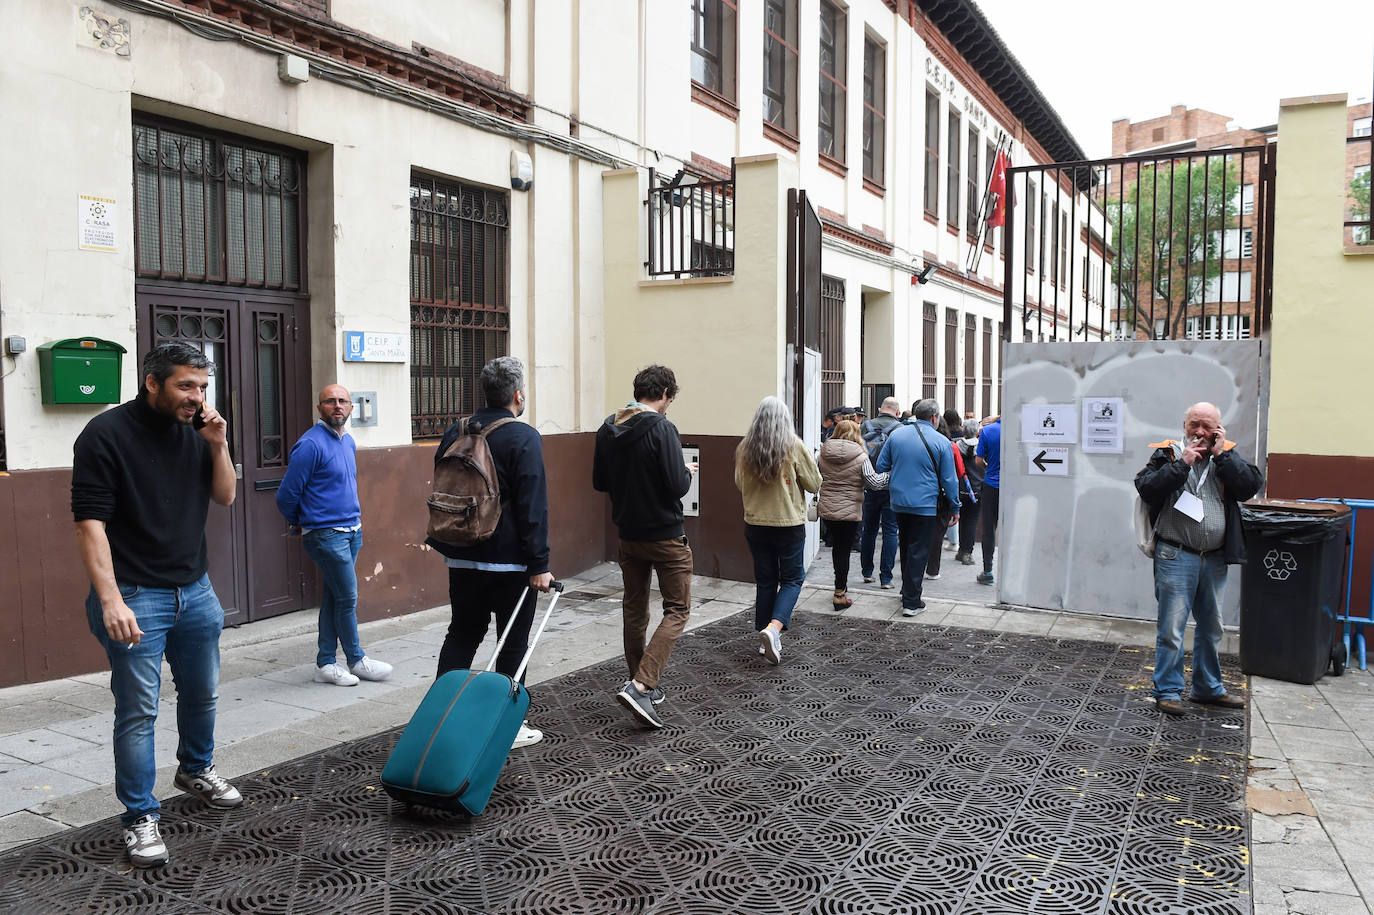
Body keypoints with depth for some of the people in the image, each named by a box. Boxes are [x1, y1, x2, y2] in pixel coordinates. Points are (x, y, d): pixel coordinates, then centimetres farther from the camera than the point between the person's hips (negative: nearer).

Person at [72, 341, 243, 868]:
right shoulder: (107, 434, -13)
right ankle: (140, 818, 11)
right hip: (136, 599, -6)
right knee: (138, 711, -1)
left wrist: (218, 446, -8)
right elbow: (90, 523, -17)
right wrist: (110, 600, -24)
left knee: (202, 694, 19)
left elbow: (225, 497, 9)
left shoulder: (195, 432, 5)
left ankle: (195, 769, 42)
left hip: (195, 591, 6)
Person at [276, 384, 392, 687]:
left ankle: (326, 664, 18)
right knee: (348, 597, -1)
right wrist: (299, 524, 3)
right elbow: (287, 494, -12)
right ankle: (356, 660, 14)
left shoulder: (348, 442, 12)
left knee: (333, 598, 11)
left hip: (352, 531, 8)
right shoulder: (311, 444, -15)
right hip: (326, 534, -8)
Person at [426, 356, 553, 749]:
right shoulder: (523, 438, -14)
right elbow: (532, 507, -18)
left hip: (462, 558, 6)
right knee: (514, 643, 6)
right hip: (510, 561, -6)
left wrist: (446, 545, 22)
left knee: (462, 635, 17)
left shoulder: (455, 433, 8)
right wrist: (539, 565, -15)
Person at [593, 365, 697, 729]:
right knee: (677, 609, 2)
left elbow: (599, 482, 10)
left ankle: (640, 684, 26)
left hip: (627, 534, 7)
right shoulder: (661, 428, -18)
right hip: (665, 535, -7)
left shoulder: (608, 428, 3)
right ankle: (641, 686, -10)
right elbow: (678, 487, -21)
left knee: (634, 610, 16)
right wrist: (687, 472, -1)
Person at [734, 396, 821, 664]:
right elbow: (814, 484, -4)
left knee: (765, 581, 14)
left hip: (755, 524, 4)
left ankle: (767, 639, 20)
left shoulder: (744, 448, -2)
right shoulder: (794, 446, -12)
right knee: (792, 579, 8)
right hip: (789, 524, -3)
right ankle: (773, 628, -13)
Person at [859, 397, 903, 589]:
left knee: (869, 529, 16)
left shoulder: (864, 427, 2)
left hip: (869, 486, 3)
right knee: (890, 532, 3)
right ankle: (885, 578, 2)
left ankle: (867, 572, 23)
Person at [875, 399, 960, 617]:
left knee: (906, 548, 20)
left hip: (898, 503, 4)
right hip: (925, 506, -4)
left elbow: (881, 466, 7)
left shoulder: (896, 434, 2)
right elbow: (949, 480, -4)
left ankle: (907, 590, 33)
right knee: (918, 553, 1)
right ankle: (911, 602, 3)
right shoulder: (941, 442, -8)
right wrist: (955, 507, 5)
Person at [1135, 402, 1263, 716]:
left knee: (1211, 627, 16)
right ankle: (1168, 691, 7)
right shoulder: (1168, 453, -1)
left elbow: (1251, 486, -7)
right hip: (1176, 557, -4)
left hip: (1215, 558, 4)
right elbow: (1147, 488, -15)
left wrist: (1222, 454, -10)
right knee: (1171, 627, -3)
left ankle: (1208, 687, 31)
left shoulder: (1228, 454, 8)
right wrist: (1182, 463, -17)